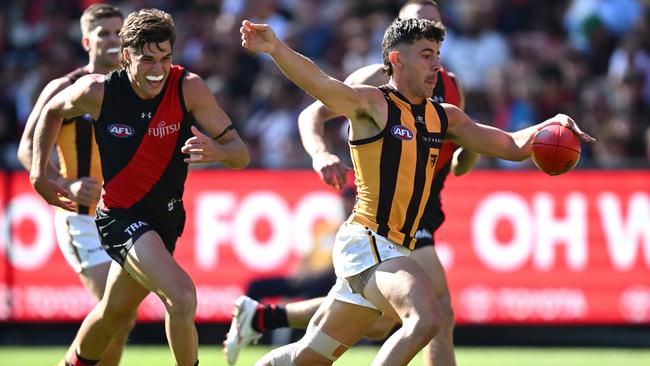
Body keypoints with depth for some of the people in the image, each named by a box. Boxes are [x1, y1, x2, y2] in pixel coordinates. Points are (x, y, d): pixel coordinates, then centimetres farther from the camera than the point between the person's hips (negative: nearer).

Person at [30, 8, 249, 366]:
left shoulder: (189, 88, -16)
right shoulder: (97, 91, -17)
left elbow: (239, 153, -16)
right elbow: (52, 112, 5)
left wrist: (217, 151, -38)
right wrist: (39, 175, 2)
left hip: (166, 216, 4)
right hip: (121, 215, -4)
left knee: (115, 312, 24)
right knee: (181, 297, -27)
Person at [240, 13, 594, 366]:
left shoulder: (444, 117, 15)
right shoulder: (372, 104, -7)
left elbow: (512, 146, 19)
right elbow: (318, 82, -24)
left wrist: (550, 125, 0)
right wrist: (276, 48, -43)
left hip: (394, 252, 8)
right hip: (365, 241, -8)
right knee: (426, 319, -29)